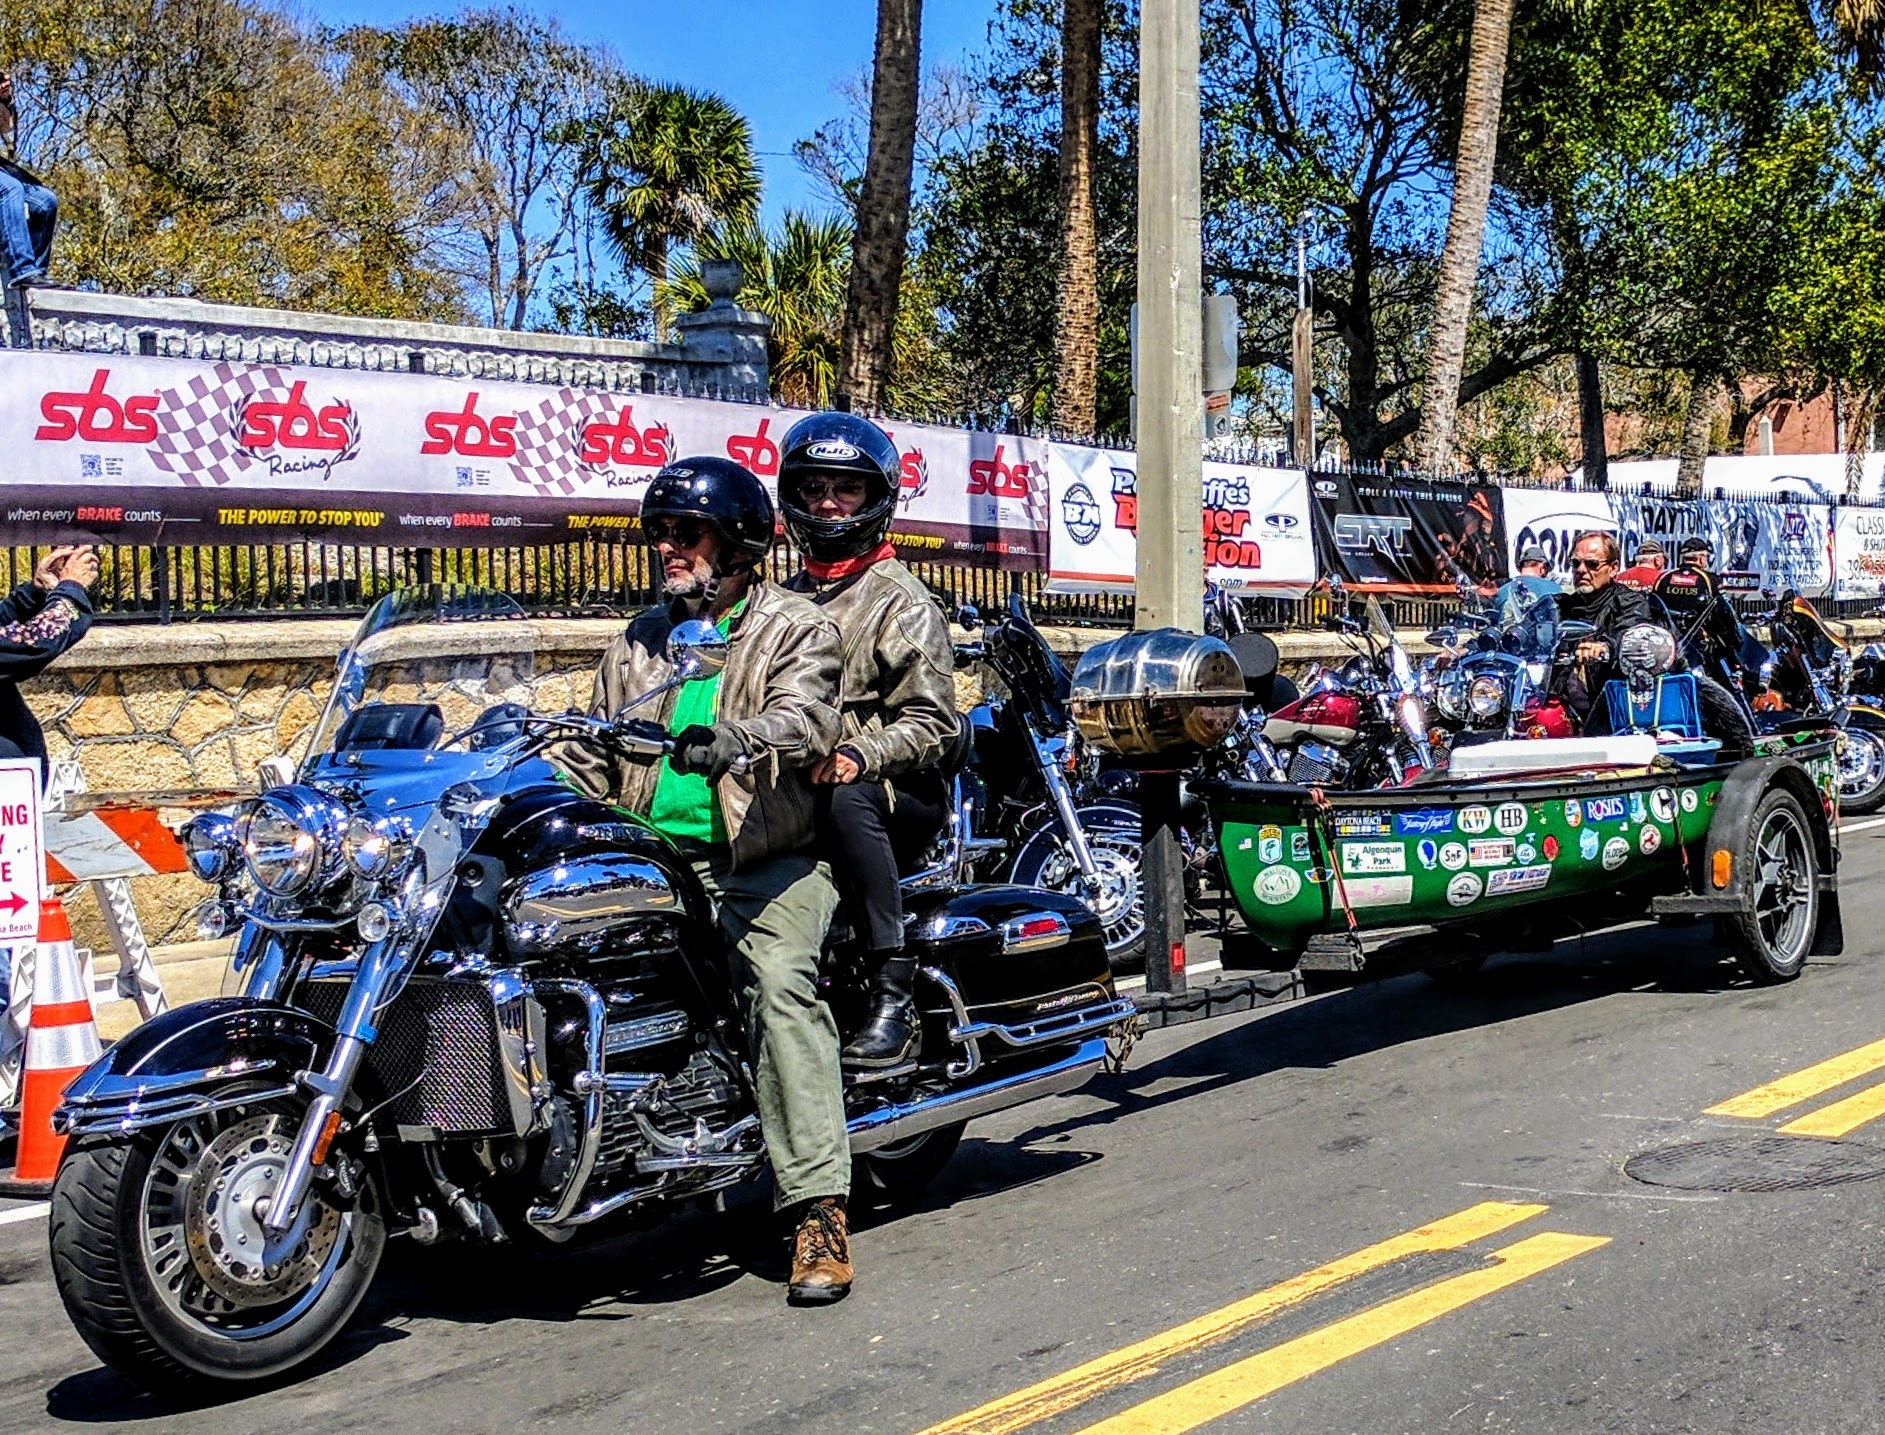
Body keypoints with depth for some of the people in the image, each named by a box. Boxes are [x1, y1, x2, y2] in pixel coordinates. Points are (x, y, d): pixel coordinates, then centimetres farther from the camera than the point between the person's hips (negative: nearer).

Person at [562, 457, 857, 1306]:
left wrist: (738, 740, -38)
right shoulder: (638, 643, 23)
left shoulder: (795, 630, 4)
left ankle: (819, 1211, -31)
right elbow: (595, 753, 23)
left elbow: (804, 716, -17)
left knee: (779, 978, -29)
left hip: (768, 855, -5)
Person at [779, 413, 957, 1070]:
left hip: (901, 797, -5)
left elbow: (932, 722, -6)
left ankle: (894, 995, -36)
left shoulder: (902, 602, 3)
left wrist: (860, 755, -24)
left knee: (846, 800, -40)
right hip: (791, 794, 5)